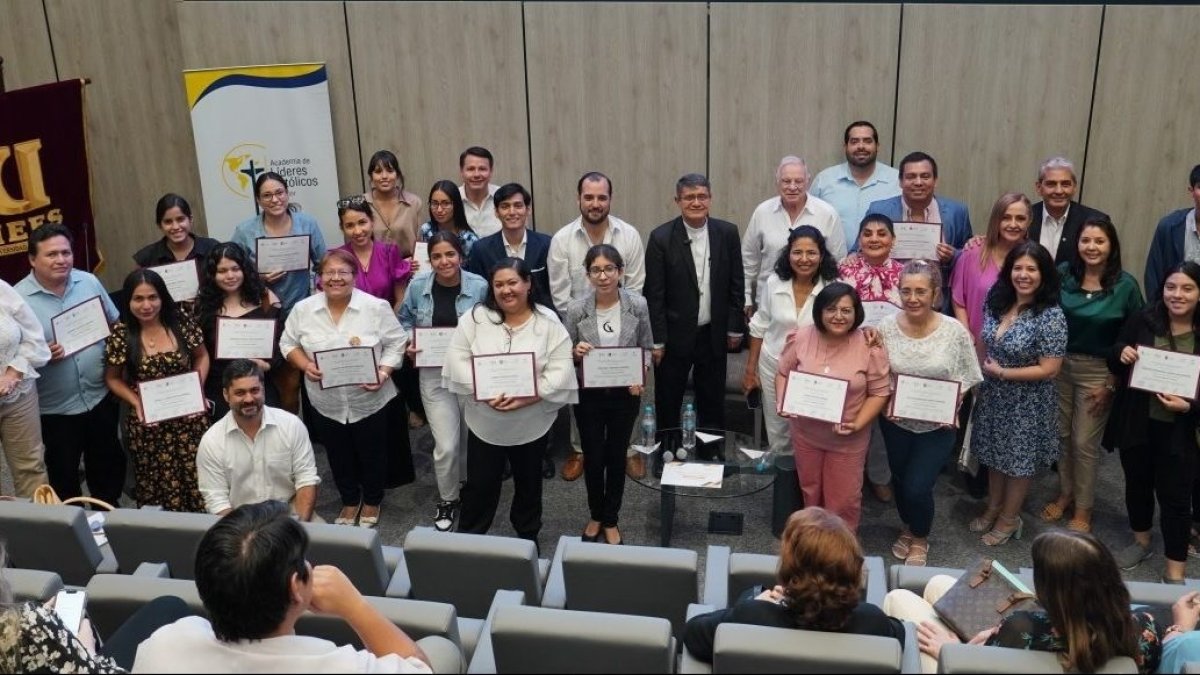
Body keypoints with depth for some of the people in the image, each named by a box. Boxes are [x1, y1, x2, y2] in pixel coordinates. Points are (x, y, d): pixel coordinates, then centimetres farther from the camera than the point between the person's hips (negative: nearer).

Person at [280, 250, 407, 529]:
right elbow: (288, 343, 5)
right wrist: (305, 365, -13)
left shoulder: (376, 307, -12)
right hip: (326, 403, 2)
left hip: (369, 401, -2)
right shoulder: (303, 309, -4)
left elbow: (395, 342, -7)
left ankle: (372, 501, 40)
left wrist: (384, 372, -20)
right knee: (339, 458, 20)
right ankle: (350, 501, 43)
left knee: (372, 455, 15)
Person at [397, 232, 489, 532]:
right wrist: (410, 342, -8)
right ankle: (447, 499, 21)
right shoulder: (418, 286, -7)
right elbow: (405, 319, 10)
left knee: (472, 437, 19)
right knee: (446, 445, -5)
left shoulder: (479, 286, -12)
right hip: (435, 374, 0)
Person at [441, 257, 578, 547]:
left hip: (532, 422, 0)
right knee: (479, 484, 11)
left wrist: (526, 399, -24)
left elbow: (560, 371, -14)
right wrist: (485, 394, -21)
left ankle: (528, 537, 41)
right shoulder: (475, 317, -6)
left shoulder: (548, 322, -9)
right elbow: (458, 361, -9)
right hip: (484, 421, 0)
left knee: (528, 484, 19)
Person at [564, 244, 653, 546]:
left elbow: (646, 349, 1)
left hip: (624, 394, 0)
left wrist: (640, 379, -15)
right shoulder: (576, 308, -14)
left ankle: (611, 520, 34)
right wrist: (576, 352, -25)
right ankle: (595, 516, 38)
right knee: (593, 457, 13)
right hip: (588, 394, 0)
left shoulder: (638, 305, -12)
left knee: (616, 456, 14)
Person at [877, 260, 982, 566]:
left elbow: (965, 379, -4)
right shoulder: (886, 328, -11)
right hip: (896, 422, 2)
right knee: (900, 481, 20)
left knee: (917, 488, -4)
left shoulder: (955, 331, -14)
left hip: (938, 425, -2)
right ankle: (907, 529, 50)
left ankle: (920, 539, 28)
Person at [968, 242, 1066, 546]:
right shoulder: (996, 302, -4)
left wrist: (1001, 373, -19)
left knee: (1019, 459, 13)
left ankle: (1009, 518, 33)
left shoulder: (1051, 316, -23)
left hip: (1027, 403, -6)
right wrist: (984, 372, 1)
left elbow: (1049, 370, -23)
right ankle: (993, 508, 42)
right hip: (992, 395, 6)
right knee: (994, 453, 21)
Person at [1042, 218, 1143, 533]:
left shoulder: (1126, 285, -12)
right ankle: (1064, 494, 35)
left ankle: (1083, 509, 24)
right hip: (1059, 364, 3)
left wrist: (1112, 384, -7)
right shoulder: (1063, 273, -6)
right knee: (1061, 434, 14)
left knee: (1085, 442, 6)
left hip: (1098, 372, -3)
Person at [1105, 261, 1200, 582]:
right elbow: (1114, 363, 6)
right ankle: (1141, 541, 43)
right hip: (1136, 423, 3)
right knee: (1137, 483, 19)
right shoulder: (1142, 320, -5)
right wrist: (1121, 353, -16)